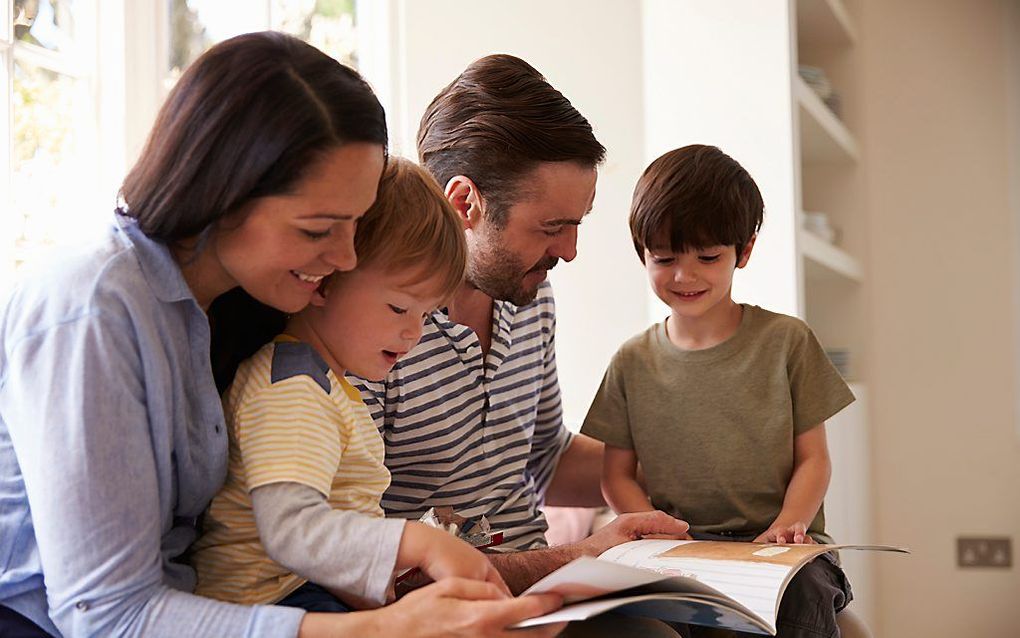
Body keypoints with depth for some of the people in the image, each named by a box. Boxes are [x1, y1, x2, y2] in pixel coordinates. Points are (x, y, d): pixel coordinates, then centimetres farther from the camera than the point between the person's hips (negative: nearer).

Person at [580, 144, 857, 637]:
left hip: (777, 547, -1)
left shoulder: (786, 341, 4)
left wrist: (786, 526, -14)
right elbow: (618, 474, 10)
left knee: (801, 594, -35)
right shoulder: (633, 363, 9)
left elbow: (812, 458, 5)